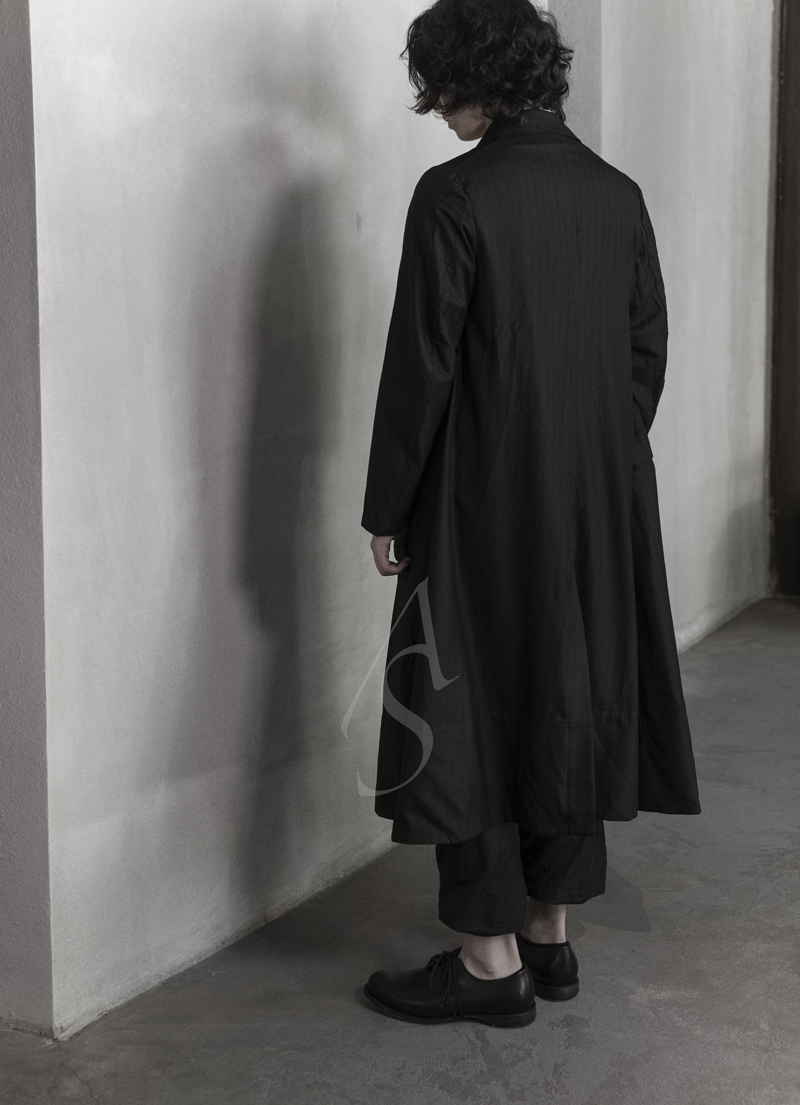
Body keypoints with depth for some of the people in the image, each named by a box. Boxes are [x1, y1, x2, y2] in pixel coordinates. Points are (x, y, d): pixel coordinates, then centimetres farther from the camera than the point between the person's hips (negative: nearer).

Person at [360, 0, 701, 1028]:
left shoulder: (454, 194, -13)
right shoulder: (616, 193, 5)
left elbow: (421, 364, -14)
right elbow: (649, 352, 8)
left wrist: (387, 509, -6)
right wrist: (606, 464, 18)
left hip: (485, 506, -6)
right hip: (602, 503, 6)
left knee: (474, 710, 4)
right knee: (573, 702, 15)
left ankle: (493, 959, 11)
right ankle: (550, 933, 26)